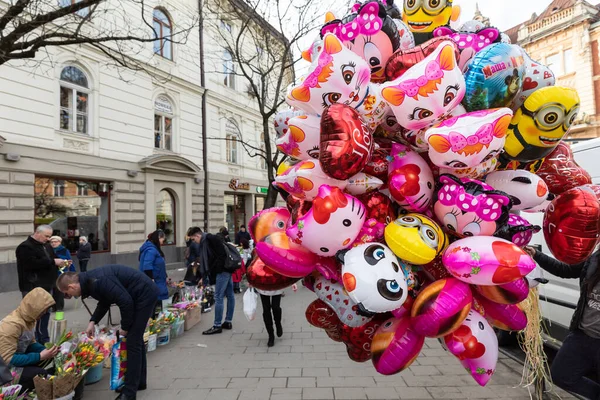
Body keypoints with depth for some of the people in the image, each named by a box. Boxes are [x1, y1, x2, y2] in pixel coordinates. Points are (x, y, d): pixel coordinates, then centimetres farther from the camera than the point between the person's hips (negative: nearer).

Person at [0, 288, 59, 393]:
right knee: (42, 375, -24)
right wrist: (40, 356, -29)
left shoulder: (28, 318, -2)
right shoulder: (12, 324, -29)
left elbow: (31, 343, 8)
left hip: (17, 358, 9)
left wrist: (46, 350, -10)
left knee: (51, 359, -4)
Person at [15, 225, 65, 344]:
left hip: (46, 286, 9)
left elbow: (50, 261, 25)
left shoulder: (47, 246, 16)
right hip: (32, 288, -8)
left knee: (45, 314, 14)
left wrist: (60, 262, 2)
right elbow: (32, 263, -25)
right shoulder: (25, 247, -11)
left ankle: (44, 340, 24)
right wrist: (53, 262, -22)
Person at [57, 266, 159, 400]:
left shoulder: (98, 282, -24)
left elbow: (126, 301, -25)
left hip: (145, 294, -10)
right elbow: (105, 302, 22)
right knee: (136, 338, 18)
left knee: (132, 341, -4)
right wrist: (93, 321, 10)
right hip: (144, 293, 10)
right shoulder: (89, 280, 6)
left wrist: (125, 328, -11)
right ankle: (139, 381, 32)